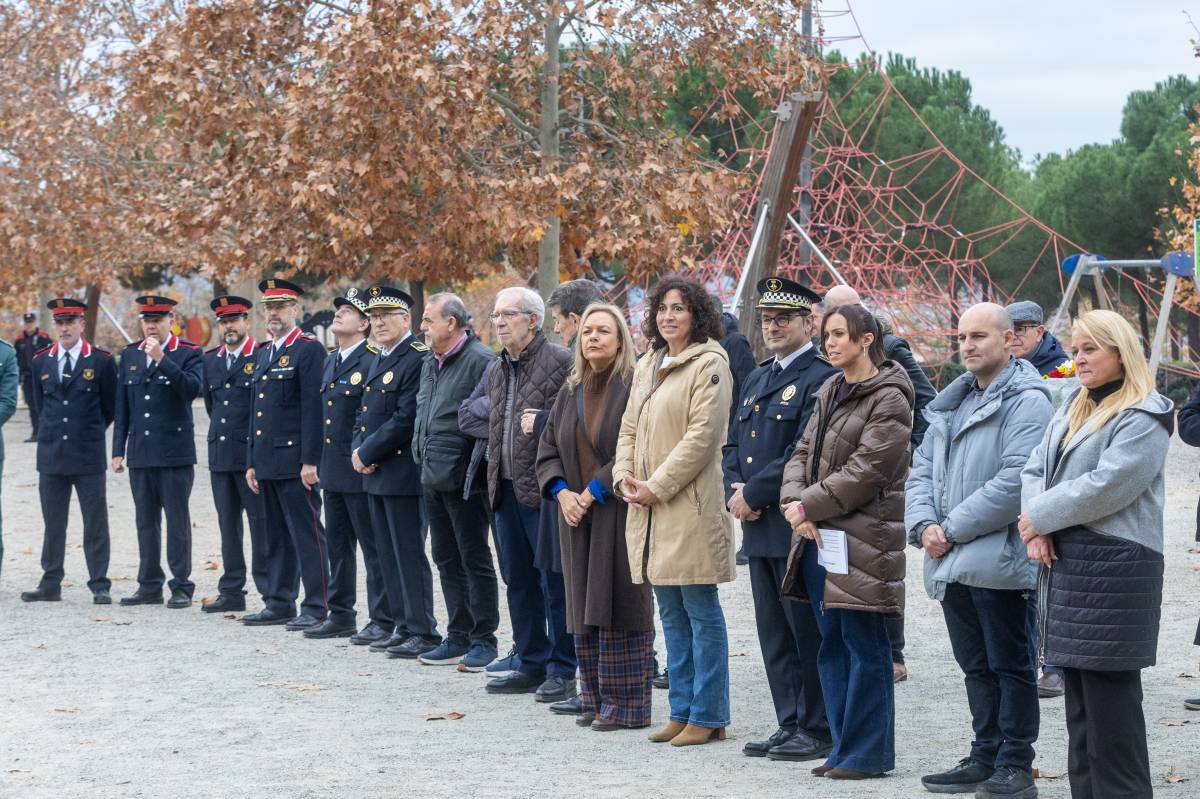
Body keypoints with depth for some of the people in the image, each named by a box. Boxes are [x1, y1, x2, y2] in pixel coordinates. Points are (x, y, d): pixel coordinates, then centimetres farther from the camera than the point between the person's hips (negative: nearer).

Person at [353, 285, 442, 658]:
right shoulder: (378, 360, 16)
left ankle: (423, 633, -2)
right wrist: (358, 449, 2)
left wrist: (368, 452, -13)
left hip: (403, 472, -9)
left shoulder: (418, 358, -13)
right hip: (376, 473, 9)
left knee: (410, 554, -6)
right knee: (389, 556, 12)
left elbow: (406, 418, -20)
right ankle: (404, 627, 19)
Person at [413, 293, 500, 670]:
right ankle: (458, 638, 20)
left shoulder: (480, 361, -13)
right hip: (434, 479, 9)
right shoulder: (430, 364, 16)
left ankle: (483, 640, 5)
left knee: (475, 560, -2)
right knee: (447, 561, 13)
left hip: (463, 481, -9)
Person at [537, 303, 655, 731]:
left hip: (621, 514, -6)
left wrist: (594, 491, -15)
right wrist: (562, 492, -4)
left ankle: (625, 705, 1)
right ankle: (595, 699, 16)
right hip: (577, 514, 6)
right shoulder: (570, 391, 13)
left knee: (619, 605, -5)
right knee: (585, 609, 8)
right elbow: (548, 448, 13)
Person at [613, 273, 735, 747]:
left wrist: (657, 486, -15)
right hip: (649, 510, 8)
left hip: (690, 507, -8)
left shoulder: (710, 364, -8)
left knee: (701, 611, -3)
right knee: (671, 614, 12)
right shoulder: (647, 366, 17)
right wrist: (624, 476, 1)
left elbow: (703, 434, -15)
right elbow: (630, 428, 19)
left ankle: (708, 716, 2)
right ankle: (682, 711, 19)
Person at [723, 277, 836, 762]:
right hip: (759, 526, 9)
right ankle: (790, 724, 19)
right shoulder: (756, 380, 18)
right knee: (774, 634, 12)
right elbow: (733, 445, 20)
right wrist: (735, 490, 1)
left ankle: (817, 730, 4)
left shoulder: (821, 379, -10)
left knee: (807, 633, -3)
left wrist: (754, 493, -14)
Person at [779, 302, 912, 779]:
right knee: (832, 644, 12)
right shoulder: (830, 392, 16)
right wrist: (793, 502, -6)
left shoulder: (889, 399, -10)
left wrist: (808, 506, -12)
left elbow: (864, 472, -16)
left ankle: (867, 753, 3)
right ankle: (843, 745, 20)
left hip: (862, 538, -8)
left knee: (864, 645, -3)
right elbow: (803, 453, 13)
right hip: (818, 535, 8)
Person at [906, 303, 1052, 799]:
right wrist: (924, 524, -4)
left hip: (998, 559, -8)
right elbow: (922, 470, 16)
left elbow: (1017, 481, -20)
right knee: (976, 666, 15)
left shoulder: (1027, 402, -10)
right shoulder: (953, 402, 18)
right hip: (953, 563, 8)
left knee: (1010, 665, -1)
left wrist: (953, 529, -16)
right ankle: (985, 758, 24)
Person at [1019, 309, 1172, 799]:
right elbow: (1036, 469, 11)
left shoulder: (1143, 416, -9)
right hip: (1064, 562, 8)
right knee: (1079, 694, 12)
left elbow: (1108, 485, -19)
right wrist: (1037, 529, -6)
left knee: (1109, 690, -7)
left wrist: (1040, 517, -12)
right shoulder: (1073, 409, 17)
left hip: (1115, 565, -8)